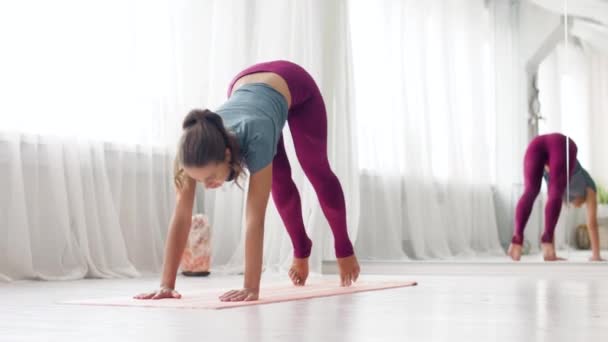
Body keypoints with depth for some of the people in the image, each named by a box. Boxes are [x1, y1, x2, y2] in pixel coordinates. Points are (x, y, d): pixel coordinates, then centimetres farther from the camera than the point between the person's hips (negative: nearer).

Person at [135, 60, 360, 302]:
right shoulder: (195, 149, -37)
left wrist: (251, 288, -49)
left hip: (292, 84, -3)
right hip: (244, 84, 3)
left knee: (317, 172, 12)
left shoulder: (256, 137, -49)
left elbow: (255, 217, -49)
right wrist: (167, 284, -38)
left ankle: (344, 249, 33)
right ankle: (301, 251, 33)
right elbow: (181, 215, -36)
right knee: (280, 181, 9)